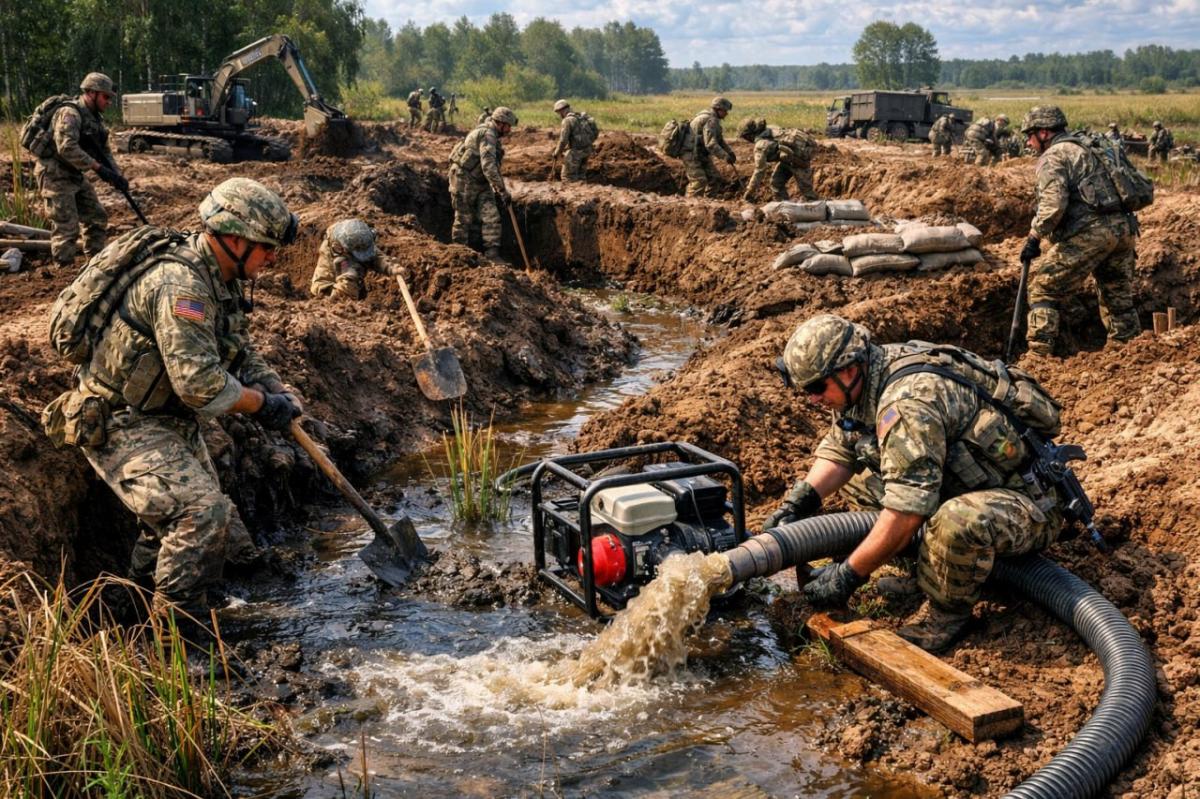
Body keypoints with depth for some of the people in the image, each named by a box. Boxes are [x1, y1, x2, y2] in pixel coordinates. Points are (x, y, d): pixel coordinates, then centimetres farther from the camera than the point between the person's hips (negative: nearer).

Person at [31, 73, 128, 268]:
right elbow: (67, 148, -32)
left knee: (97, 218, 12)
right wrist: (97, 167, -31)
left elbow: (104, 151, 14)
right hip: (55, 176, -10)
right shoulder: (70, 113, -20)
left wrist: (117, 176, -1)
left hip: (75, 176, 10)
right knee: (67, 228, -10)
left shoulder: (94, 118, 10)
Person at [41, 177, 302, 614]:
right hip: (119, 425, -10)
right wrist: (261, 402, -17)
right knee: (202, 513, -25)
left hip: (169, 420, 10)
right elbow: (201, 384, -33)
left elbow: (241, 352, 12)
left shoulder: (222, 279, 5)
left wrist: (278, 391, -7)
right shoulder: (179, 284, -28)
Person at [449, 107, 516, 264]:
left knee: (491, 217, -3)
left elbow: (493, 166, 22)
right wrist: (503, 191, -27)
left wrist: (496, 190, 21)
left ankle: (492, 254, -5)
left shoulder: (493, 137, 12)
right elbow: (488, 167, -29)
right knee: (464, 219, 2)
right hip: (464, 180, -9)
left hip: (480, 182, 9)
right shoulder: (487, 134, -20)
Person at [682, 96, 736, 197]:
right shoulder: (710, 120, -20)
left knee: (715, 178, 8)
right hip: (691, 154, -11)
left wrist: (729, 152, 7)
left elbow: (719, 139, 21)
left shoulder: (713, 119, 13)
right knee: (699, 181, -19)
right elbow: (710, 143, -30)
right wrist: (725, 156, -29)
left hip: (701, 154, 11)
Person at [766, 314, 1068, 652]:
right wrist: (797, 503, -5)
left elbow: (905, 512, -32)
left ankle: (948, 610, -11)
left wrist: (848, 576, -23)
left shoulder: (909, 401, -31)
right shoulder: (860, 381, -2)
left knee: (958, 521, -40)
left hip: (1026, 504, -9)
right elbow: (838, 449, 11)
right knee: (857, 473, 7)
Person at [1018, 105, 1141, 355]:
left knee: (1044, 285, 0)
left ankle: (1039, 353, -4)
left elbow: (1053, 205, -16)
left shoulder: (1053, 156, -2)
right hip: (1124, 229, 8)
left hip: (1091, 231, -8)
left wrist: (1034, 237, -7)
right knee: (1118, 297, 18)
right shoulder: (1085, 149, 26)